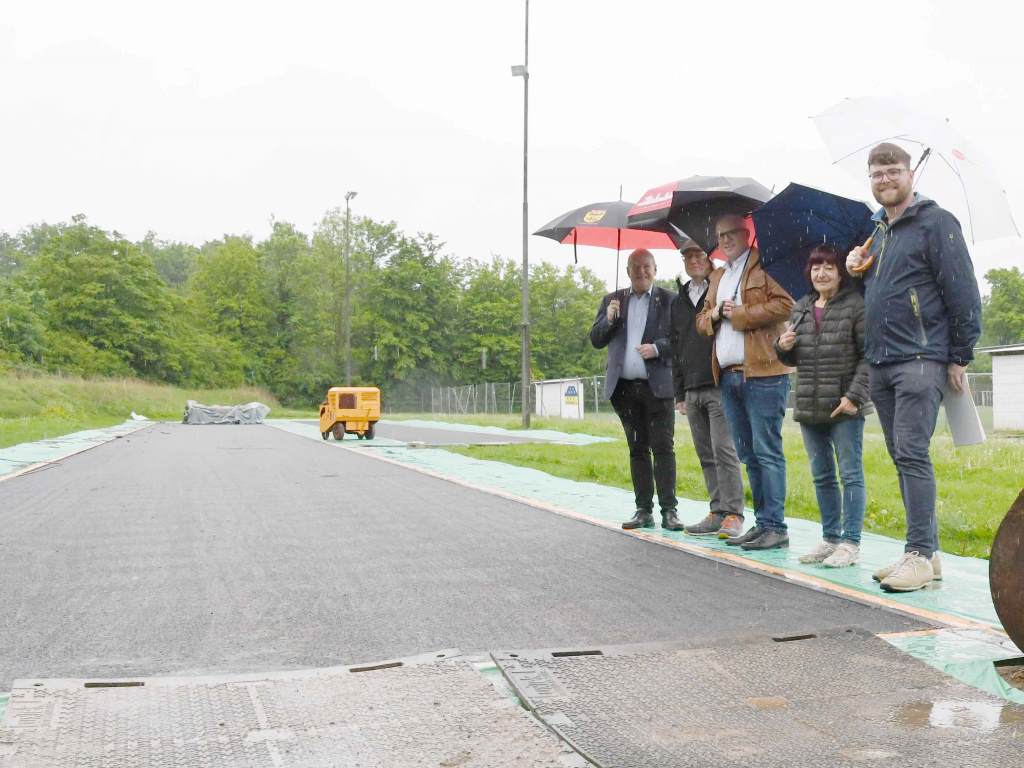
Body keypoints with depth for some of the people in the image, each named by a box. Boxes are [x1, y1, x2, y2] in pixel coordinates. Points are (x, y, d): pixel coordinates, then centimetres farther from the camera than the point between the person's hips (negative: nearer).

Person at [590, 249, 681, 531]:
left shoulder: (669, 300, 3)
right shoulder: (612, 300, 14)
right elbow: (596, 340, 11)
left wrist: (658, 348, -17)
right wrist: (608, 319, -7)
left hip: (658, 386, -3)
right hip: (625, 388, 4)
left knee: (663, 448, -6)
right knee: (637, 450, 8)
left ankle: (669, 511, -4)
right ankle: (644, 511, 12)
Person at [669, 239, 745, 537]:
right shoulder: (679, 301, 19)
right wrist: (679, 393, 18)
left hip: (719, 386, -7)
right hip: (692, 390, 7)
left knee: (723, 451, -10)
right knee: (706, 455, 8)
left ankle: (732, 515, -6)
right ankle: (717, 513, 14)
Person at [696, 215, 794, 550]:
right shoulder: (718, 276, 24)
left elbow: (784, 304, -13)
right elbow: (702, 319, 26)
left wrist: (739, 314, -11)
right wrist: (714, 313, 3)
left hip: (762, 374, -8)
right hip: (728, 376, 8)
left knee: (766, 451, -9)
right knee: (747, 454, 11)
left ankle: (775, 526, -6)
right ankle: (762, 523, 17)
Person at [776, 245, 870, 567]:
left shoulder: (855, 305, -5)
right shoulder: (800, 308, 13)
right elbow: (793, 359, 22)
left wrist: (854, 396, -17)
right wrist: (783, 347, -1)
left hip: (844, 407, -6)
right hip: (809, 407, 6)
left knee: (850, 474, -1)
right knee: (821, 477, 13)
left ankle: (850, 543, 3)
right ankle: (830, 538, 23)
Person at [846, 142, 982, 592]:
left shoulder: (935, 222, -5)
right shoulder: (878, 231, 19)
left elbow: (963, 293, -9)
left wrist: (960, 357, -11)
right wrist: (858, 269, 9)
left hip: (920, 360, -8)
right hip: (879, 364, 8)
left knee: (912, 454, -12)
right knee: (902, 457, 9)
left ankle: (920, 555, -8)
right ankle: (925, 550, 16)